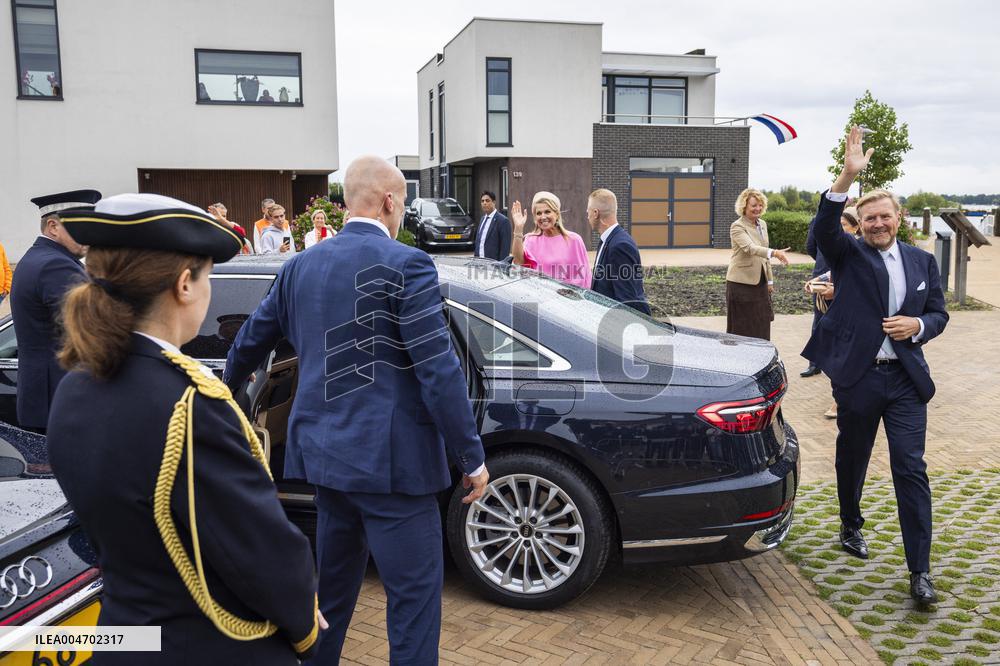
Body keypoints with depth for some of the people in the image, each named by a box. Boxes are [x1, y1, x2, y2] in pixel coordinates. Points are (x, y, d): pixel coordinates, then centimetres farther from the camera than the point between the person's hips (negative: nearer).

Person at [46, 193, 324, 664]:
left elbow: (105, 525, 6)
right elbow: (269, 555, -24)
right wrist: (305, 622, -5)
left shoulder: (75, 394, -4)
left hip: (122, 628, 7)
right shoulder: (187, 404, -30)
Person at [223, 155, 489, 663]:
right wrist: (472, 458, -9)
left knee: (331, 587, 23)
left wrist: (232, 379, 44)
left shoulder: (301, 265, 8)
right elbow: (439, 370, -17)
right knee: (415, 594, 4)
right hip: (389, 459, -7)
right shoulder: (406, 265, -13)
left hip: (326, 451, 8)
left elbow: (252, 337, 22)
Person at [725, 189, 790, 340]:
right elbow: (749, 248, -30)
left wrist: (770, 280, 16)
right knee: (741, 327, 0)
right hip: (741, 283, -7)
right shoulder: (737, 227, -12)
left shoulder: (763, 224, 11)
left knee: (761, 327, 8)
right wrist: (774, 253, -43)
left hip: (760, 283, 7)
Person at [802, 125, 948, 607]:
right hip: (857, 377, -1)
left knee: (911, 468, -3)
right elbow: (825, 227, -21)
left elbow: (938, 314, 14)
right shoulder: (849, 255, -1)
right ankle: (851, 526, 40)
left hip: (906, 380, 2)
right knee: (852, 458, 15)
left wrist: (917, 325, -10)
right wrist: (847, 177, -35)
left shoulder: (922, 261, 10)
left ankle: (919, 570, 1)